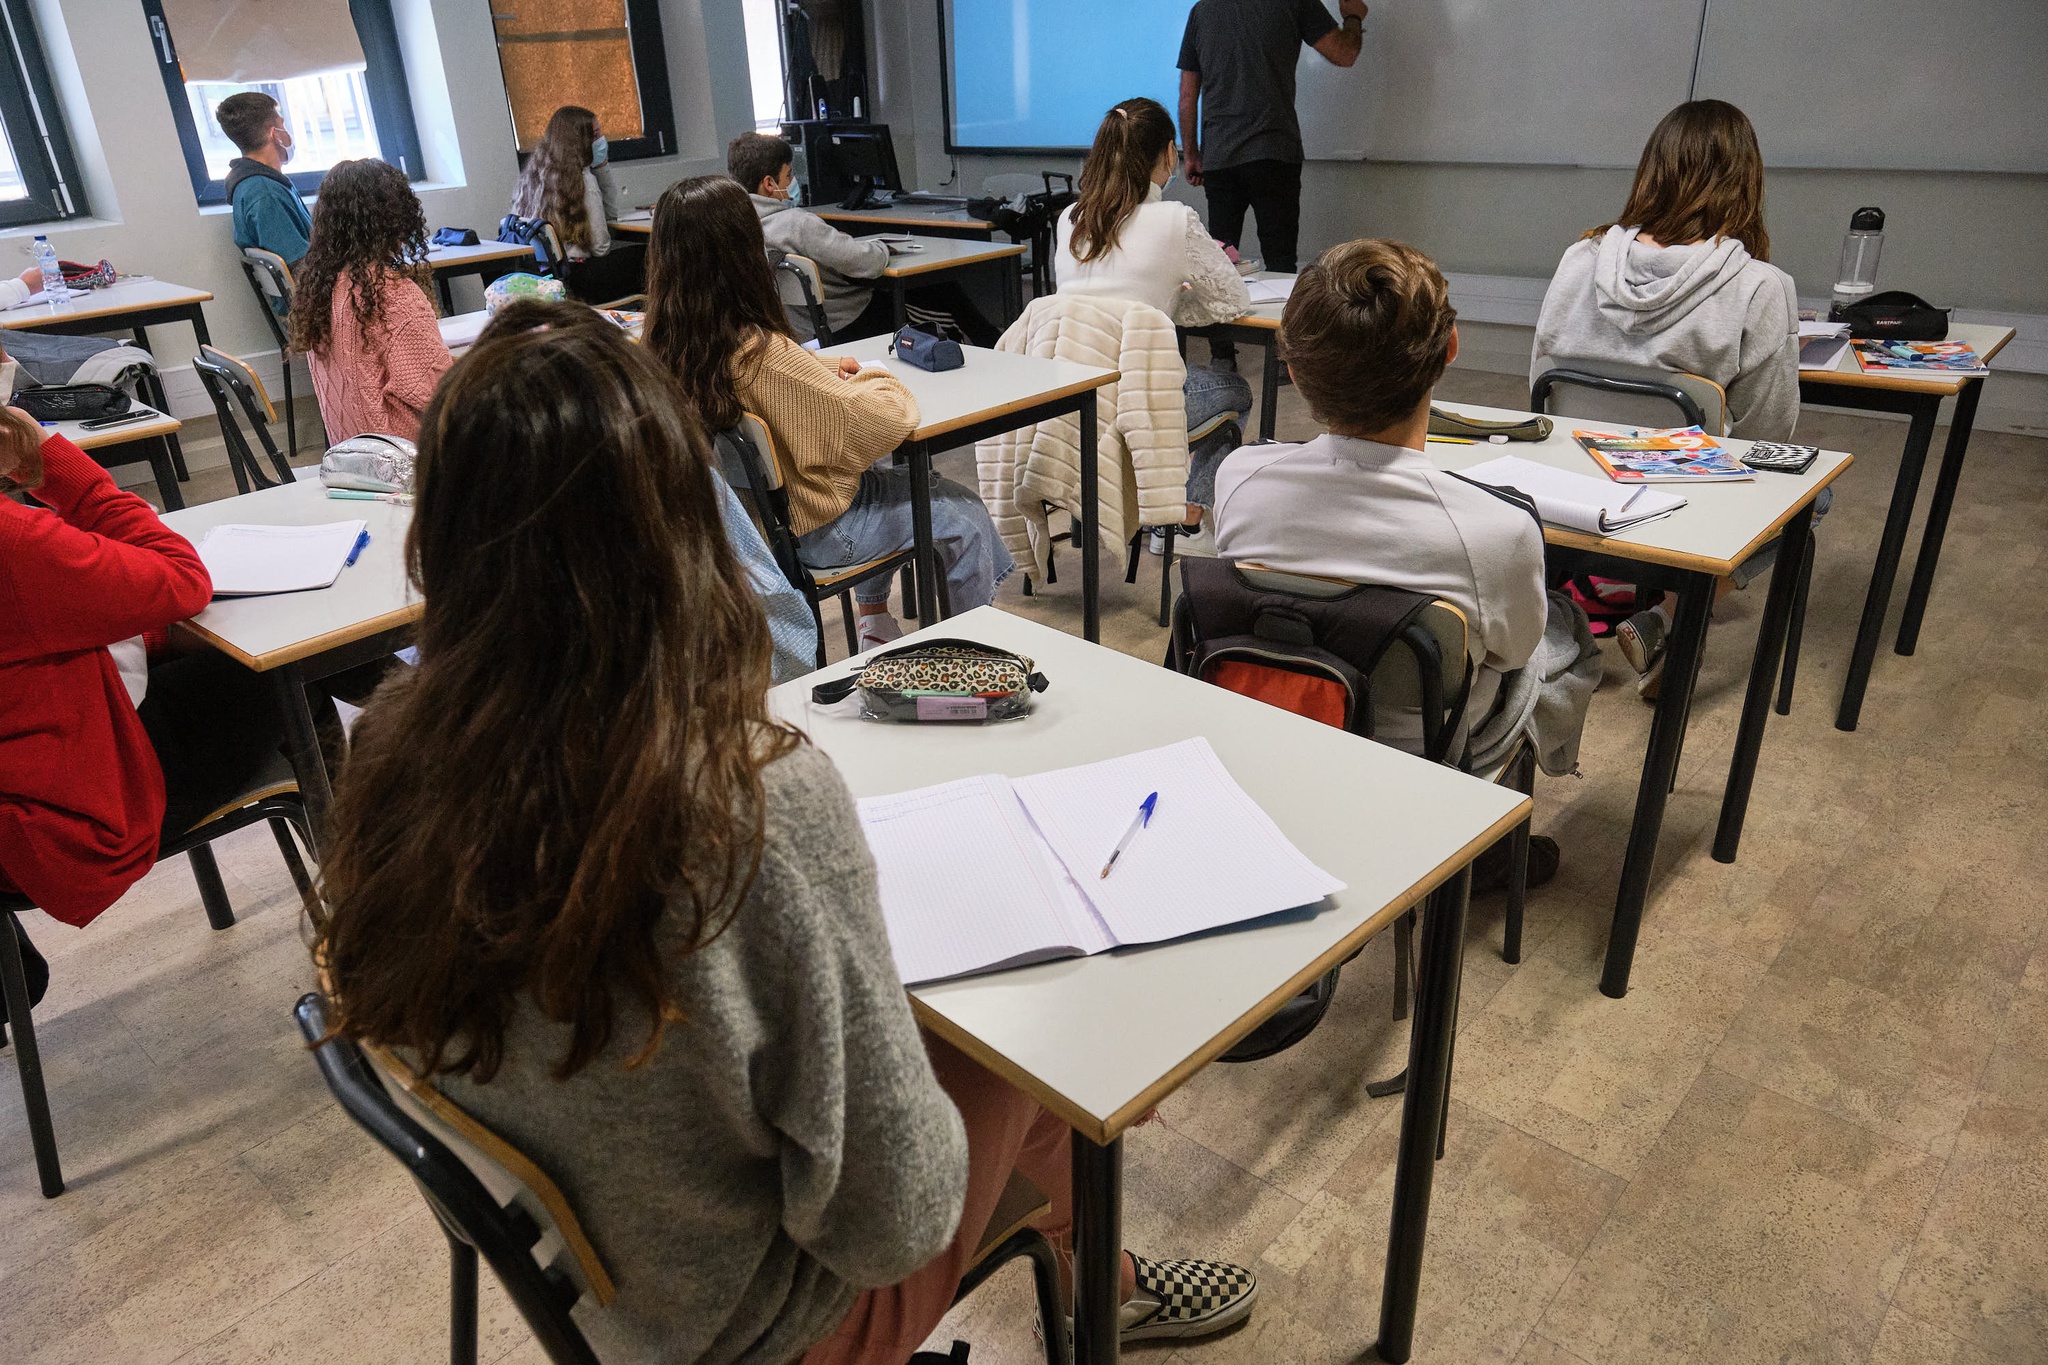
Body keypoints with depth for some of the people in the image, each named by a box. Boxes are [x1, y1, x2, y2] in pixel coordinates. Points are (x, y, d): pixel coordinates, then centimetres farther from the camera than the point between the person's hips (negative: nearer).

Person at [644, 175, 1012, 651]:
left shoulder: (666, 349, -9)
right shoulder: (764, 355, -34)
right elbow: (887, 422, -29)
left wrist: (818, 370, 3)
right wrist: (874, 380, -8)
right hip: (809, 530, -8)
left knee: (881, 477, 33)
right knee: (963, 514, 10)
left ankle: (875, 624, 42)